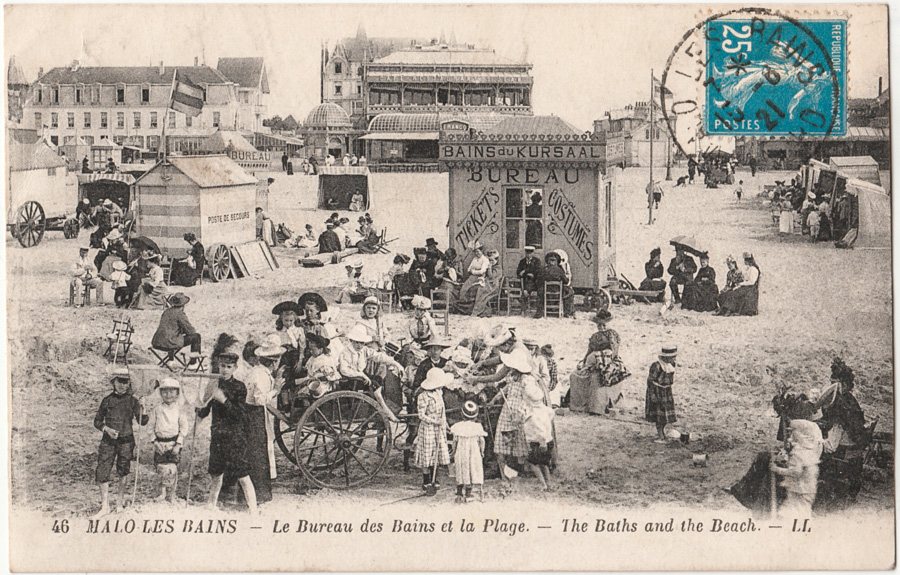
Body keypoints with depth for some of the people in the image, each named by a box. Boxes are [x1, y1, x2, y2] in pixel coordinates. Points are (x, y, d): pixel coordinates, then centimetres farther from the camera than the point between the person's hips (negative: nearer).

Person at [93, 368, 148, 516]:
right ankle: (105, 506, 5)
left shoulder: (132, 401, 2)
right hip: (108, 441, 1)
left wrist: (143, 413, -21)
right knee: (102, 473, -5)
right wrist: (106, 429, -8)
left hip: (126, 441, -1)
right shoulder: (107, 400, 5)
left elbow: (142, 422, 0)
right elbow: (97, 421, 11)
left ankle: (121, 503, 22)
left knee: (123, 474, 5)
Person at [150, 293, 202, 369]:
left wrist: (183, 331, 27)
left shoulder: (166, 312, 16)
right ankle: (193, 363, 6)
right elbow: (190, 330, -6)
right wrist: (195, 331, 16)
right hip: (169, 343, -9)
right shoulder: (180, 314, -7)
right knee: (196, 336, 0)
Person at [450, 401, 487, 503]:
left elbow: (455, 440, -1)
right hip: (474, 453, -1)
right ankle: (468, 495, 5)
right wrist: (482, 452, 10)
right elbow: (481, 440, -2)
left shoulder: (457, 426, -3)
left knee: (460, 474, 11)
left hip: (460, 453, 1)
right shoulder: (478, 426, -4)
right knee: (472, 472, 5)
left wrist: (454, 452, 10)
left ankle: (459, 494, 11)